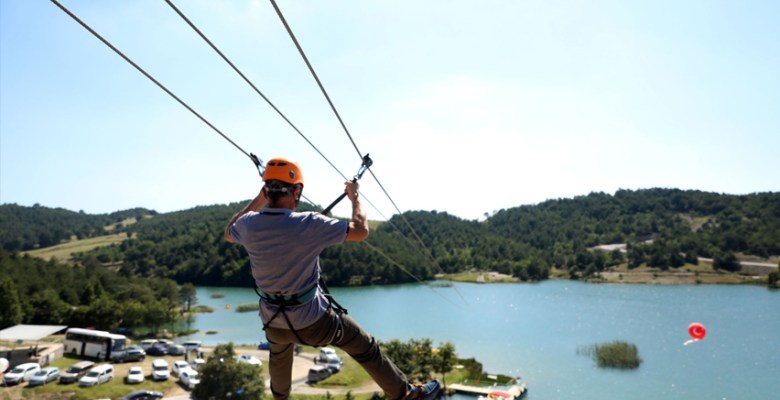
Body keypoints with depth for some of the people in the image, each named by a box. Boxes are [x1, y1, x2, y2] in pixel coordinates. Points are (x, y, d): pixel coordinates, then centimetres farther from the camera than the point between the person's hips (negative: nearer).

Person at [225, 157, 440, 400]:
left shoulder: (249, 225, -12)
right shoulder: (309, 225, -27)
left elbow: (228, 233, 14)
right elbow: (360, 231, -18)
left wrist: (257, 200, 17)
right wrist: (355, 197, -1)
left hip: (272, 320, 5)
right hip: (312, 319, -5)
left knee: (279, 356, 39)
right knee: (366, 349, 15)